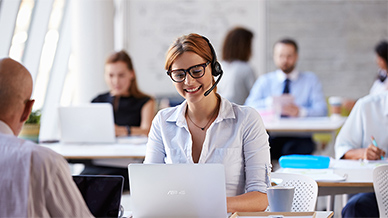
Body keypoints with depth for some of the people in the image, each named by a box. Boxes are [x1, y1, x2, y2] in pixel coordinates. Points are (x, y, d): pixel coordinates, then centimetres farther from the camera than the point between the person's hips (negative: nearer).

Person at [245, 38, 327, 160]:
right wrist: (270, 101, -15)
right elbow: (248, 107, 2)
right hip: (271, 137, 1)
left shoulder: (310, 80, 15)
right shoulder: (264, 81, 17)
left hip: (298, 137, -1)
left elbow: (321, 110, 0)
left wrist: (300, 111, -21)